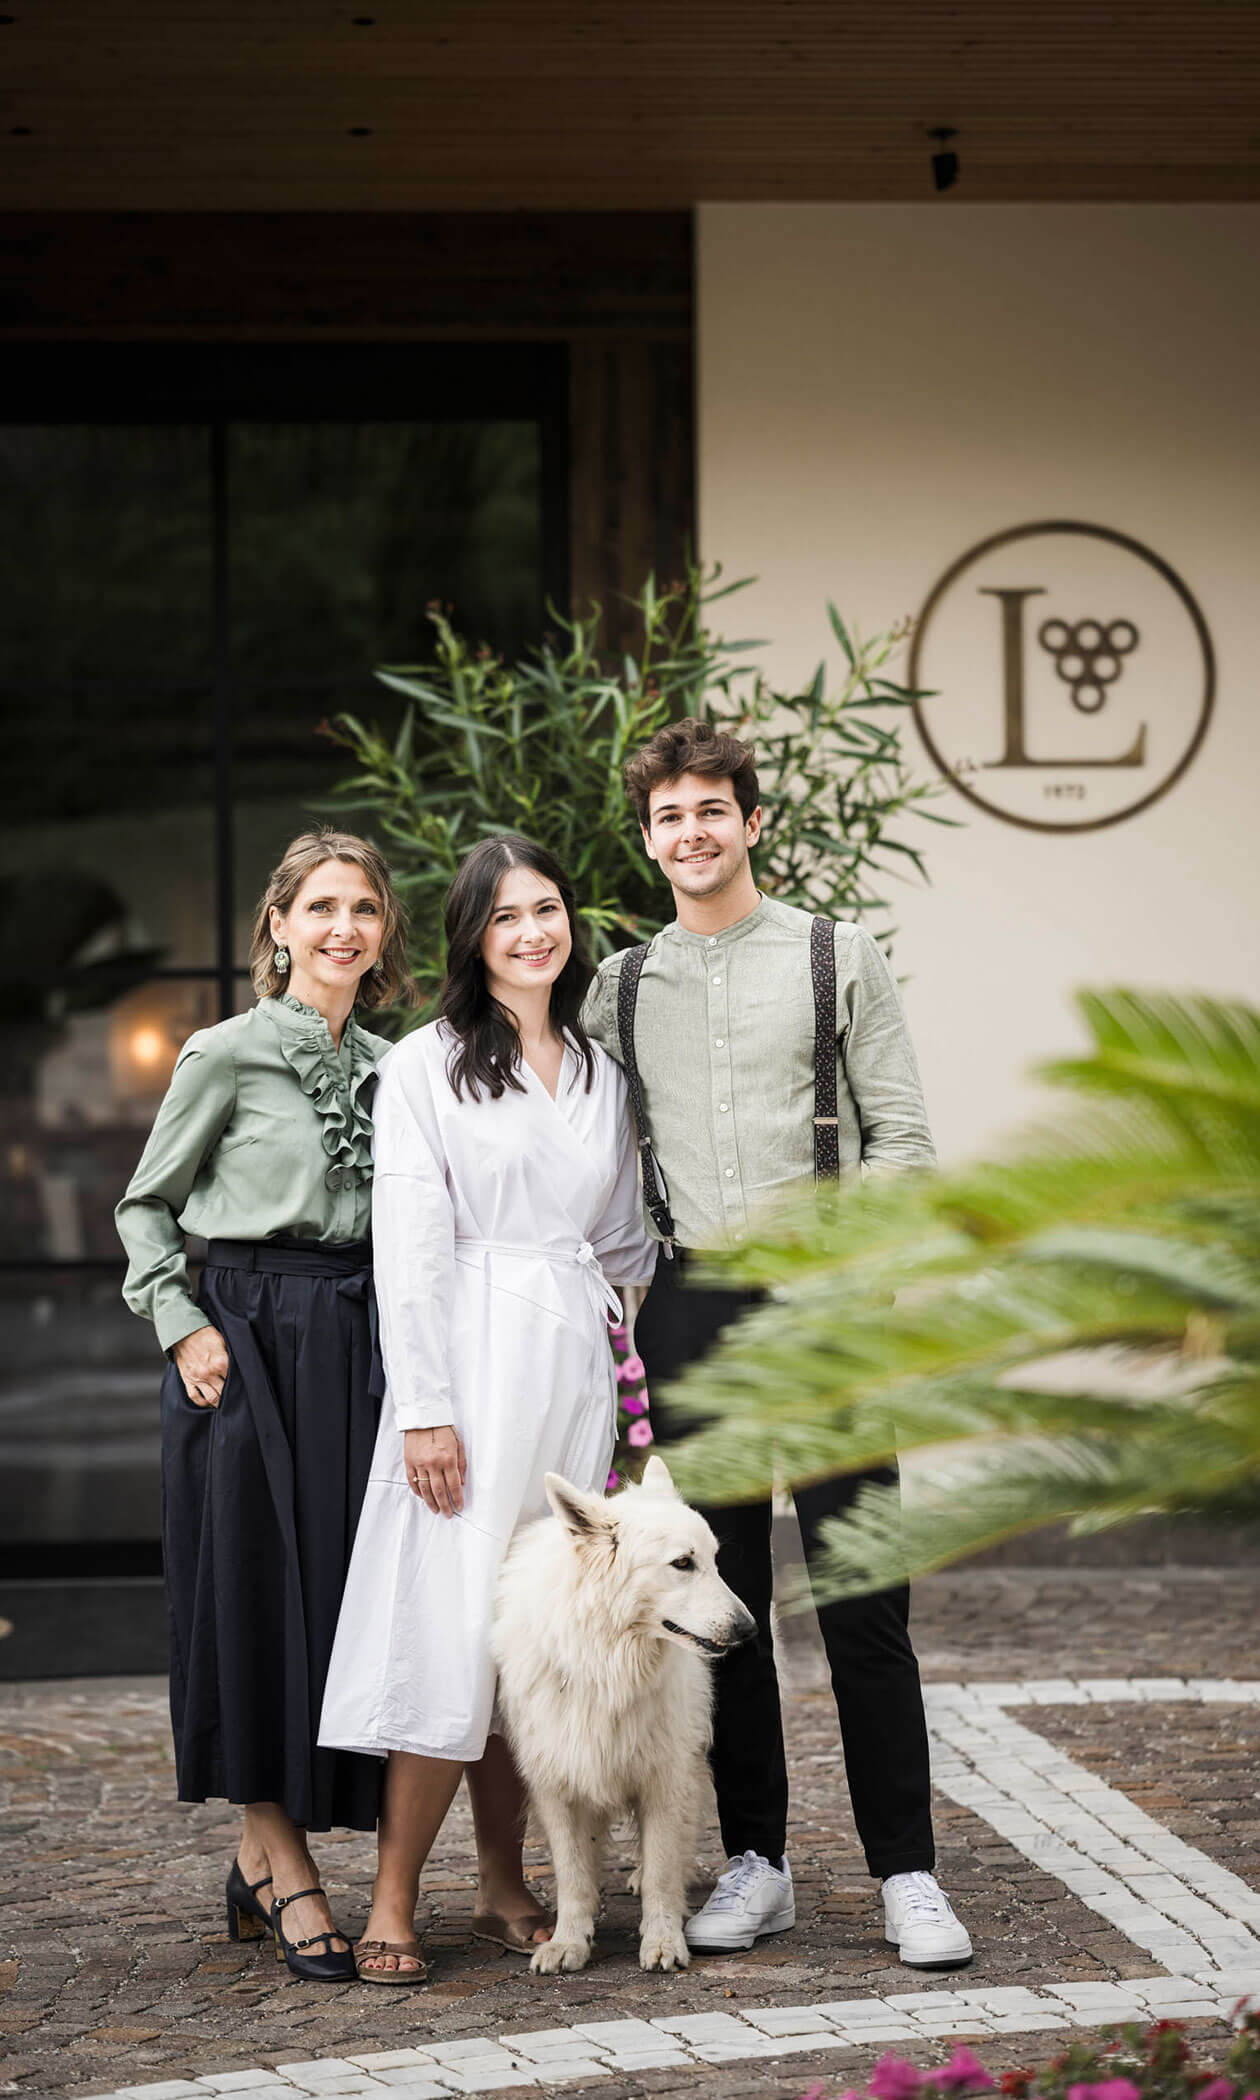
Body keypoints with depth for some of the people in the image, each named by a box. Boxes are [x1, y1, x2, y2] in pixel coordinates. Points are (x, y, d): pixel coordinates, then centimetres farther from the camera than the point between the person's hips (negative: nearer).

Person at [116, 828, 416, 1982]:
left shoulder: (391, 1068, 12)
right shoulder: (227, 1054, -2)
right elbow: (145, 1205, 4)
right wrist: (183, 1324, -8)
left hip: (355, 1342, 5)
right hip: (246, 1337, -5)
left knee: (348, 1587, 3)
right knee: (257, 1590, -4)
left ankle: (262, 1857, 14)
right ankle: (283, 1866, 2)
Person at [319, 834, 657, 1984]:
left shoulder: (602, 1071, 15)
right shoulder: (423, 1066, -1)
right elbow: (410, 1249, -7)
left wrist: (632, 1379, 13)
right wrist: (427, 1408, -13)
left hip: (576, 1362, 5)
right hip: (473, 1361, -5)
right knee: (451, 1624, -10)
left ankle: (504, 1885, 13)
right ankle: (395, 1900, -4)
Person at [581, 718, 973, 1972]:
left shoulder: (835, 957, 4)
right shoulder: (620, 989, 12)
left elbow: (901, 1136, 2)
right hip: (689, 1306, 3)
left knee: (862, 1597, -6)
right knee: (720, 1595, 5)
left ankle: (906, 1874, 0)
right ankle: (755, 1862, 13)